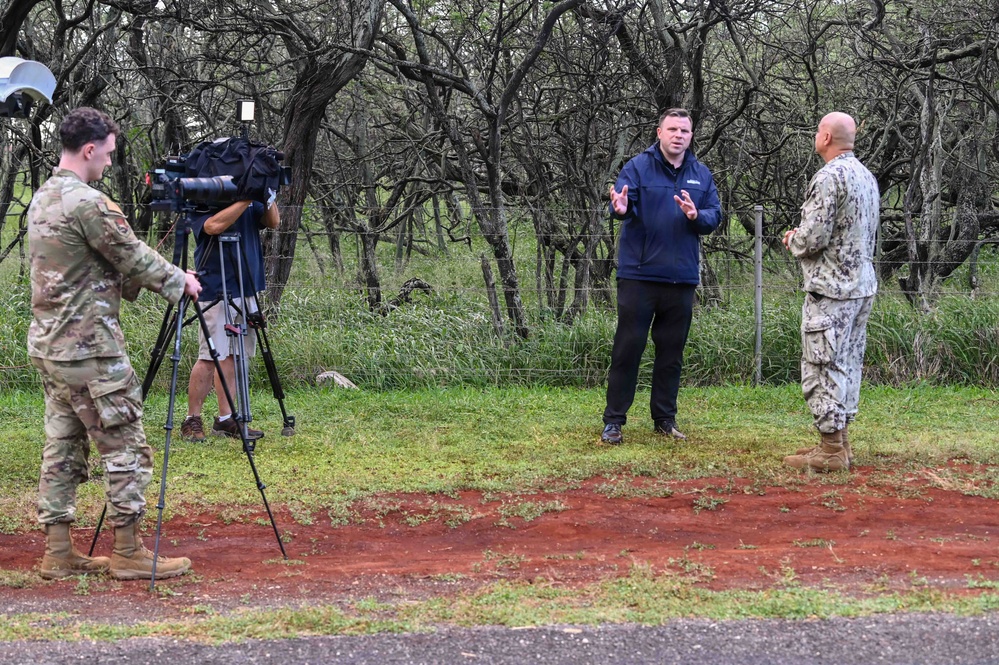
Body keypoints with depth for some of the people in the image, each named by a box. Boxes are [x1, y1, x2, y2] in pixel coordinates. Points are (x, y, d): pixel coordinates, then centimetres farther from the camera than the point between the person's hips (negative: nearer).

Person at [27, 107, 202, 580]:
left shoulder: (41, 200, 12)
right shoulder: (89, 203, -18)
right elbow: (133, 259, -9)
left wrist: (156, 281, 19)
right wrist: (179, 281, 7)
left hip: (48, 345, 9)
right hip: (90, 349, -9)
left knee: (61, 447, 11)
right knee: (126, 447, -1)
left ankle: (58, 553, 13)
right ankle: (128, 553, 3)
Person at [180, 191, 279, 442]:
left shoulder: (251, 202, 12)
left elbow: (273, 223, 3)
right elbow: (214, 226, -27)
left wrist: (268, 199, -14)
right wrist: (246, 199, -27)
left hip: (247, 290, 6)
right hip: (216, 291, -6)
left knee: (234, 356, 7)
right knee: (210, 358, -6)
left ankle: (226, 419, 12)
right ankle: (192, 420, 2)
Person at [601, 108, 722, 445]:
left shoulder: (701, 174, 9)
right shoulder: (638, 167, -4)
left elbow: (715, 215, 6)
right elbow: (622, 199, -18)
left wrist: (696, 216, -16)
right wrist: (620, 208, -42)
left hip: (682, 277, 4)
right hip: (639, 275, -4)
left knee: (672, 351, 11)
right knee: (628, 348, -1)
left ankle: (665, 418, 22)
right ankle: (613, 420, 5)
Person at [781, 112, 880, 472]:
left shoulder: (829, 177, -17)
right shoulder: (867, 177, 12)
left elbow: (813, 237, -21)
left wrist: (793, 241, 1)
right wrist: (802, 237, 19)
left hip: (830, 287, -9)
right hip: (862, 285, 9)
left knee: (822, 365, -4)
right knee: (846, 364, 14)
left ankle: (830, 451, -3)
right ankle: (839, 440, 21)